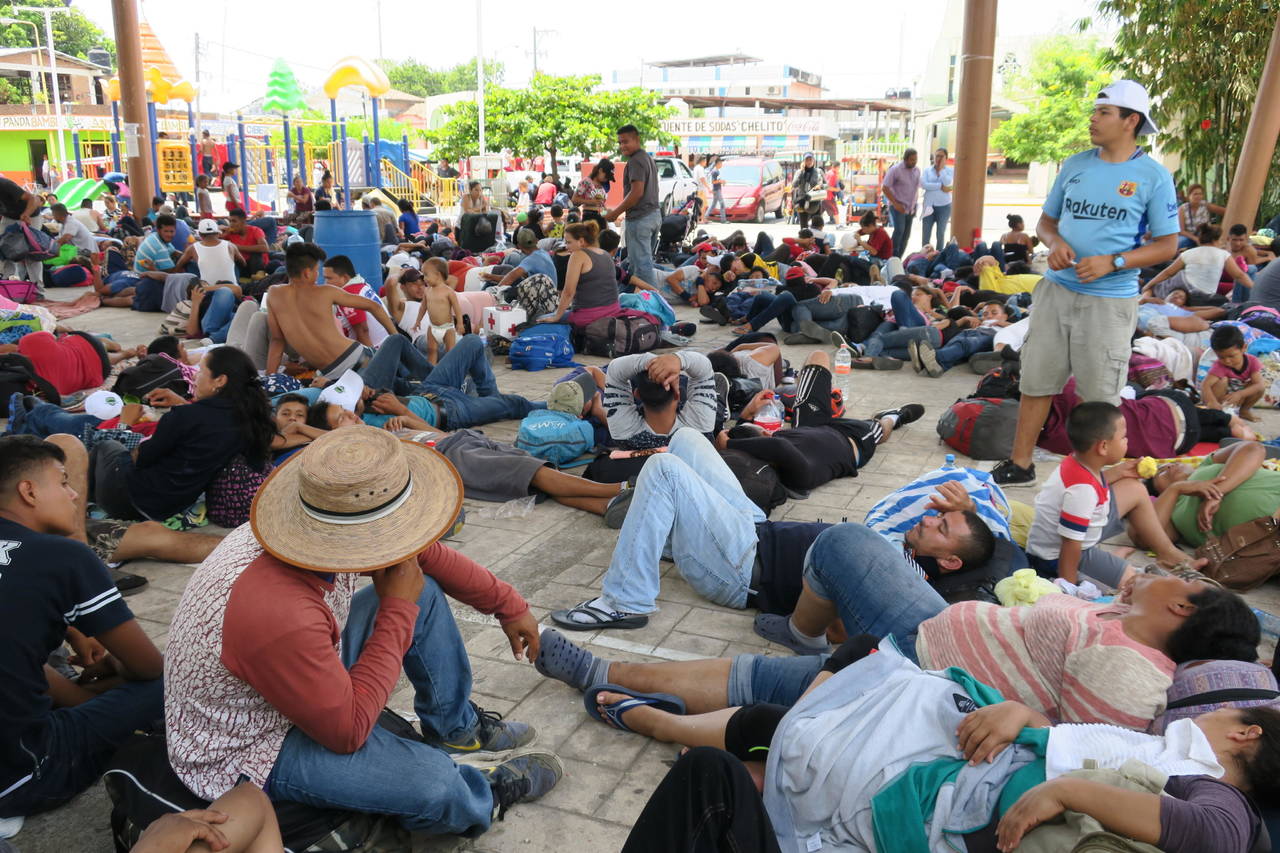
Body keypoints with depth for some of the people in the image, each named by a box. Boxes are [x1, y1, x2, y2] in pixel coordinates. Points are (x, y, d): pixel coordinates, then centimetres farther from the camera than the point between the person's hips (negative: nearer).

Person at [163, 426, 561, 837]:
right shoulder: (279, 616, -42)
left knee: (423, 589, 2)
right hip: (249, 752, -8)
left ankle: (457, 728, 21)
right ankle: (482, 796, 11)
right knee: (433, 782, -27)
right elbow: (348, 732, -27)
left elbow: (420, 552, -1)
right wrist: (398, 610, -24)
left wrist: (509, 605, 6)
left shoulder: (314, 526, -18)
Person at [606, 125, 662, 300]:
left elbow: (637, 192, -22)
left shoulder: (636, 161, -14)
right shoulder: (648, 158, 17)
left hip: (640, 218, -10)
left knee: (640, 263, -6)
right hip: (654, 214, 10)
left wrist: (615, 213, -16)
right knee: (646, 260, 17)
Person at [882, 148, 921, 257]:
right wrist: (895, 204, -15)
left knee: (906, 235, 5)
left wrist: (915, 205, 10)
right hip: (898, 207, -6)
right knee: (899, 229, -24)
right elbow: (885, 188, -10)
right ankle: (892, 257, -14)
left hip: (910, 208, 6)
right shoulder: (895, 169, -9)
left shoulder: (917, 170, 8)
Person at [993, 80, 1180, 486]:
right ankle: (1019, 464, 19)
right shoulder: (1075, 165, 8)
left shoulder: (1153, 176, -4)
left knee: (1100, 395, 5)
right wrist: (1054, 242, -7)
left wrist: (1112, 262, -17)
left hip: (1110, 300, -4)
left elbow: (1167, 245, -3)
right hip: (1057, 289, 4)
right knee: (1035, 381, 7)